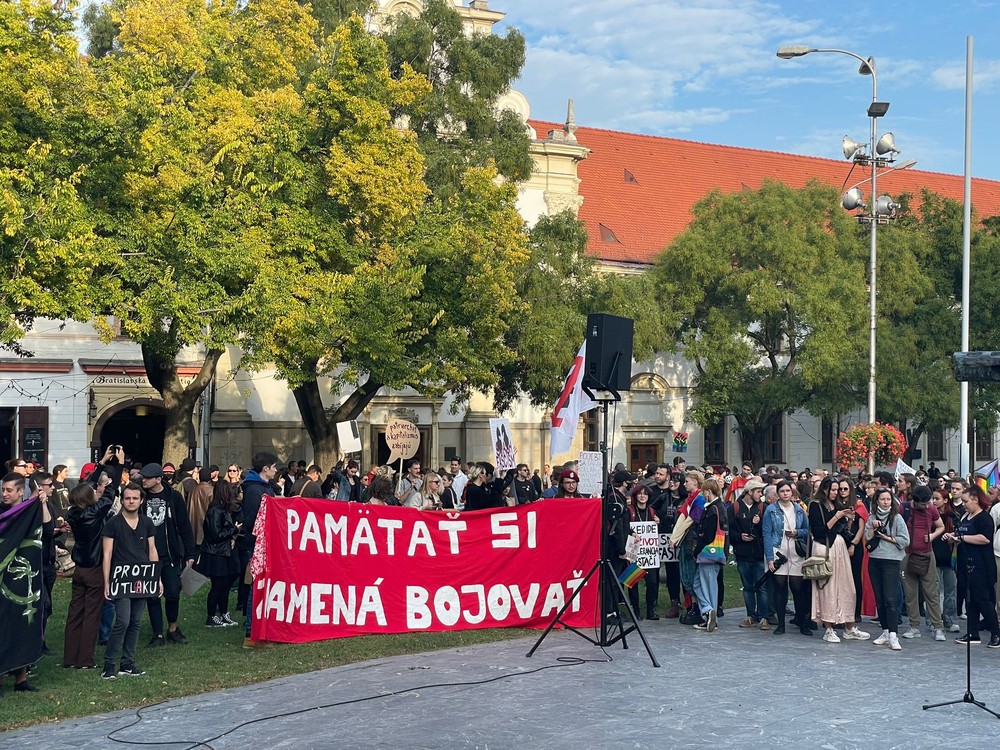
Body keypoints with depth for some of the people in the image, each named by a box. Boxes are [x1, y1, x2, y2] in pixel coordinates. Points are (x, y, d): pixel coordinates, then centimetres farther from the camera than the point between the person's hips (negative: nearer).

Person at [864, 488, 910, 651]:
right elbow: (867, 539, 5)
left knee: (890, 599, -12)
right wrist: (873, 527, -9)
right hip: (874, 561, 5)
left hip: (891, 561, -5)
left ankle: (893, 636, -15)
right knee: (879, 599, 9)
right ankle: (885, 632, 18)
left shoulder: (896, 518, -2)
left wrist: (887, 537, -9)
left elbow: (905, 540, -6)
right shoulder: (872, 517, 11)